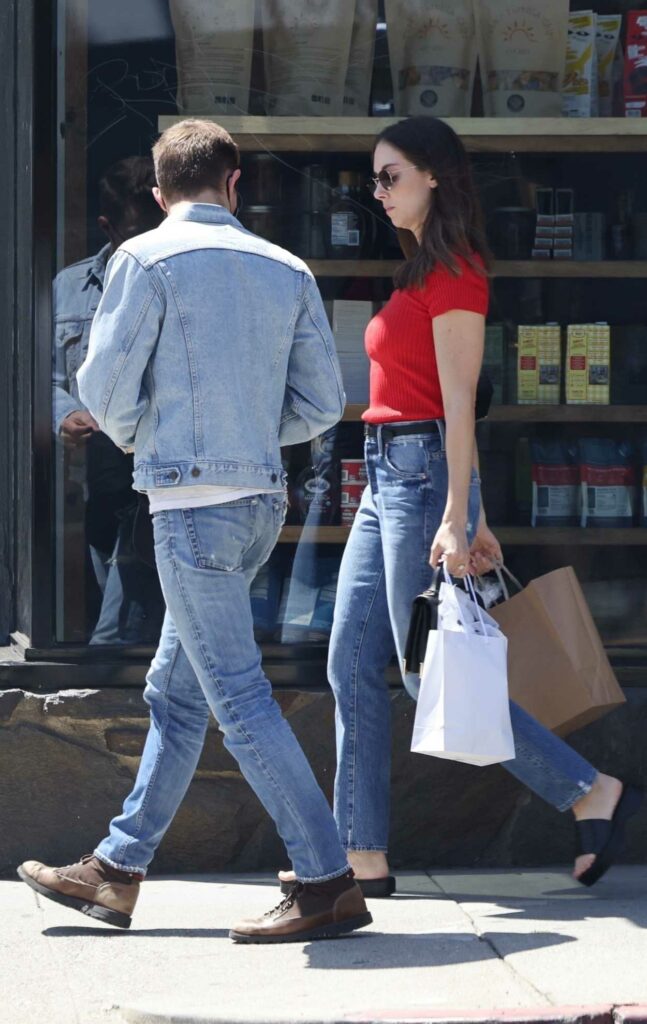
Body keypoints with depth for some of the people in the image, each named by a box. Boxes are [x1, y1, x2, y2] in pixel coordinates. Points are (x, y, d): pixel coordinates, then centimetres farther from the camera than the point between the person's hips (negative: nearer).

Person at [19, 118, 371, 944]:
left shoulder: (148, 258, -5)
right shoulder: (286, 270, 10)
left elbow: (105, 385, -7)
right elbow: (322, 403, 8)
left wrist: (133, 436, 14)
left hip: (193, 500, -7)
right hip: (264, 497, 7)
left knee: (237, 695, -7)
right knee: (175, 691, 15)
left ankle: (328, 883, -10)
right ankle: (117, 872, 23)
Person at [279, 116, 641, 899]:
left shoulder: (454, 273, -10)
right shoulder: (421, 273, 18)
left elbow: (459, 404, -16)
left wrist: (456, 518, -21)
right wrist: (472, 514, 18)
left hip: (423, 472, -10)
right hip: (387, 478, 10)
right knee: (352, 667, 5)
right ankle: (363, 857, 8)